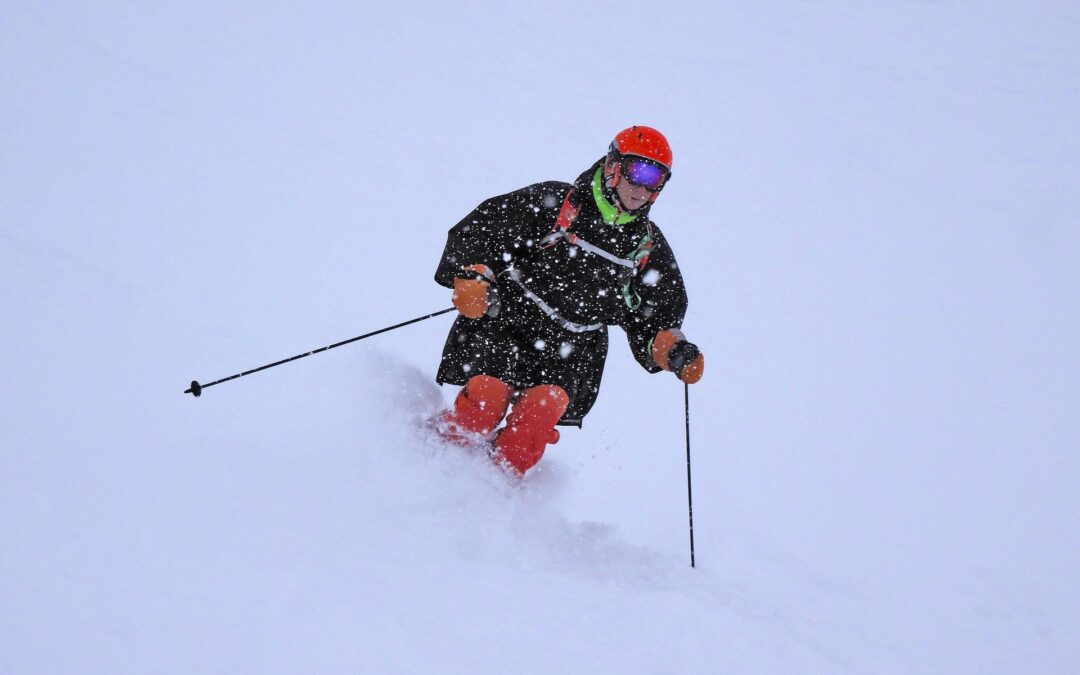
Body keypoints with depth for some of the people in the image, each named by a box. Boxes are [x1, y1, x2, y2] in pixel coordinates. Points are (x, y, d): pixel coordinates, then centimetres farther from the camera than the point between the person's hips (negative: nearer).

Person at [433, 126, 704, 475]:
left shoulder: (650, 247, 10)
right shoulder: (554, 202, -3)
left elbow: (653, 321, 18)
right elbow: (477, 231, -5)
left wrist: (674, 351, -2)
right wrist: (474, 278, -23)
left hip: (571, 352, 3)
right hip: (507, 325, -3)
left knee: (547, 404, -25)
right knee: (489, 393, -26)